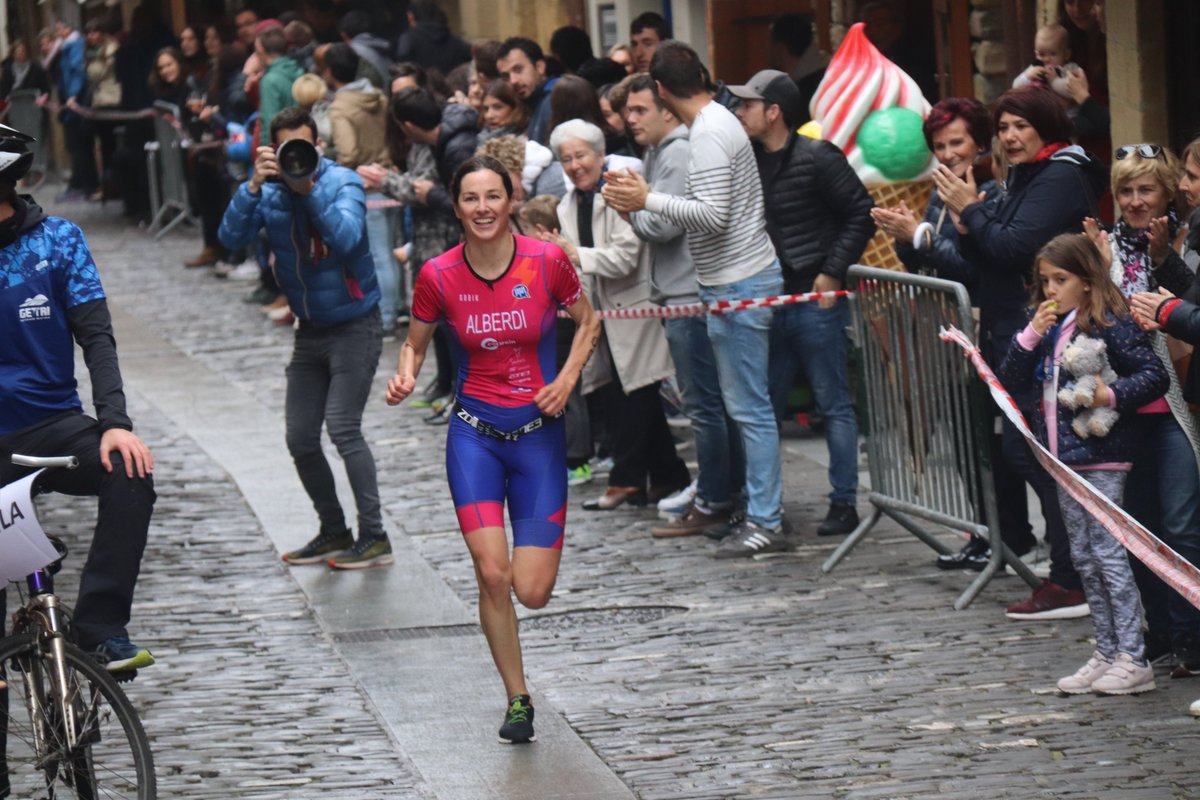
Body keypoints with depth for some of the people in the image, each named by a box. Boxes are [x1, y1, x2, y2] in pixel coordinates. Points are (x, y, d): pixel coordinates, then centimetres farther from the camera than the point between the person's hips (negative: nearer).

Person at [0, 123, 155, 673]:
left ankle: (100, 631, -27)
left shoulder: (56, 240, 0)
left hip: (51, 426, 0)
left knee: (130, 474, -30)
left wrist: (114, 422, -19)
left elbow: (96, 336, -5)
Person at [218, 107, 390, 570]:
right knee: (301, 440, 6)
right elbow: (232, 238, -16)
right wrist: (253, 186, -27)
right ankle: (334, 534, 22)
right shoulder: (269, 193, -2)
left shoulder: (342, 183, -14)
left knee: (342, 427, -16)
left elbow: (347, 237, -31)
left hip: (354, 326, -6)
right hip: (310, 331, 6)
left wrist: (309, 189, -36)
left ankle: (374, 539, -9)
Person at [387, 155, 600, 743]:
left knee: (533, 593, -5)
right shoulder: (438, 276, -7)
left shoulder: (547, 262, -9)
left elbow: (588, 323, 8)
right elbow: (415, 343, 9)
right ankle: (518, 701, 7)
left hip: (539, 431, 0)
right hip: (475, 433, 0)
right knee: (492, 574, -13)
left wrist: (567, 379, -7)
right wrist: (406, 376, -13)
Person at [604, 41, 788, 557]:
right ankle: (760, 509, 18)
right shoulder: (718, 121, 14)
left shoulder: (708, 136, -17)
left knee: (749, 407, -7)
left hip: (737, 286, -10)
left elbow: (712, 215, -25)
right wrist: (643, 203, 14)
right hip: (745, 278, 10)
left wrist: (647, 200, -20)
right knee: (747, 404, 14)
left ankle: (765, 524, -5)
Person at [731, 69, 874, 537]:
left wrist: (832, 273, -13)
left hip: (815, 300, -7)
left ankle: (844, 504, 3)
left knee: (833, 404, -1)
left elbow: (861, 215, -11)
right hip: (769, 302, 7)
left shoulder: (817, 158, -10)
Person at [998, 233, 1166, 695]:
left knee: (1108, 554, -8)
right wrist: (1032, 335, -5)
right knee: (1084, 559, 12)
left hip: (1101, 456, -8)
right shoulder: (1050, 329, 12)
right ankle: (1106, 654, 18)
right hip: (1064, 457, 8)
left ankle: (1133, 660, -5)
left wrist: (1113, 395, -27)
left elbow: (1155, 375, -14)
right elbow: (1014, 381, 7)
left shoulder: (1109, 324, -11)